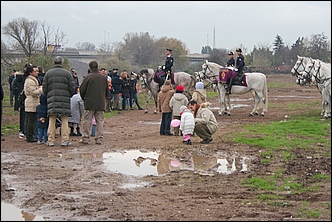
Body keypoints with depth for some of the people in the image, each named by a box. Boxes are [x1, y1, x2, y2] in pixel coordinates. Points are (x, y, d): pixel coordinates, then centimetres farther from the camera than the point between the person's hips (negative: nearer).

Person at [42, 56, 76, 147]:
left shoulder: (48, 73, 7)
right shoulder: (67, 73, 3)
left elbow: (44, 88, 7)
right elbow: (72, 87, 0)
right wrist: (69, 95, 16)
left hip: (52, 99, 2)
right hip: (65, 100, -1)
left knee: (52, 121, 4)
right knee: (64, 120, 2)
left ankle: (51, 140, 4)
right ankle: (65, 140, 1)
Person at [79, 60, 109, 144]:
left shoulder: (88, 77, -6)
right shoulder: (103, 77, 6)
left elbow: (82, 90, -2)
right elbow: (107, 91, 13)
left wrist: (84, 99, 14)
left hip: (89, 103, -3)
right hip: (101, 103, 3)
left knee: (87, 121, 3)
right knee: (99, 121, 7)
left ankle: (85, 138, 2)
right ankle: (99, 138, 5)